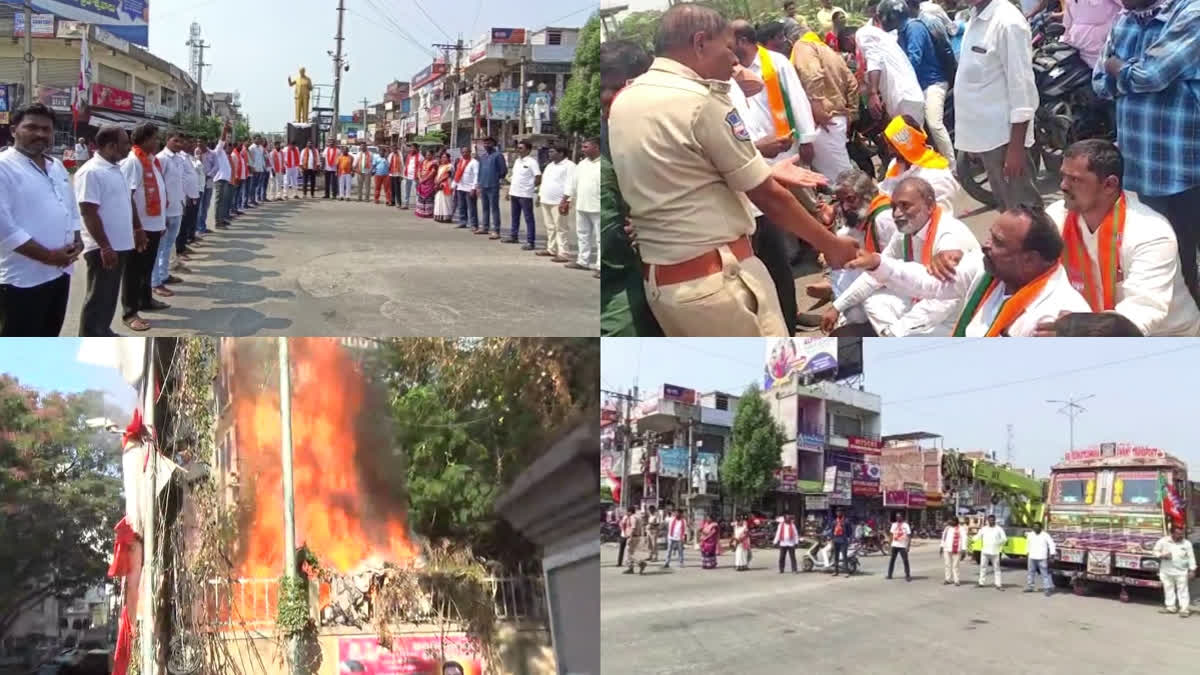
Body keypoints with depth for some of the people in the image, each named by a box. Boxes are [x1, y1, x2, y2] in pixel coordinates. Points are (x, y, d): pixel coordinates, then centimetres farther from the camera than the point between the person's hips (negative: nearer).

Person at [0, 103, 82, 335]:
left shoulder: (57, 166, 13)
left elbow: (72, 209, 21)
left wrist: (77, 241, 1)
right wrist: (47, 255, -20)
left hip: (60, 271, 8)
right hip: (23, 278, -8)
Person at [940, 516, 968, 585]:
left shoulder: (961, 529, -4)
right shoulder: (947, 528, 14)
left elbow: (964, 539, -9)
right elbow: (943, 538, 22)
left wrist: (963, 550, -15)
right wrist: (941, 546, 21)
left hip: (956, 550, -5)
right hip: (947, 549, 5)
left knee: (955, 565, -4)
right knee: (947, 565, 7)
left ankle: (956, 580, 2)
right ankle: (948, 579, 14)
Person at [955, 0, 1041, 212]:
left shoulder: (1008, 22, -17)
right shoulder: (976, 19, 10)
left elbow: (1021, 87, -19)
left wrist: (1016, 147, -21)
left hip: (1003, 136, -9)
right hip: (984, 134, 9)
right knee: (1005, 209, 18)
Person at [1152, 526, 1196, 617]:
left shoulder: (1187, 543, -3)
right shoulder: (1163, 541, -4)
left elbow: (1191, 557, 0)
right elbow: (1156, 551, 5)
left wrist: (1192, 570, -4)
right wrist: (1162, 555, -15)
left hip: (1181, 572, -2)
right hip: (1167, 571, 2)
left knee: (1182, 590, -1)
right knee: (1168, 589, 10)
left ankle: (1184, 609, 1)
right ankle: (1171, 607, 20)